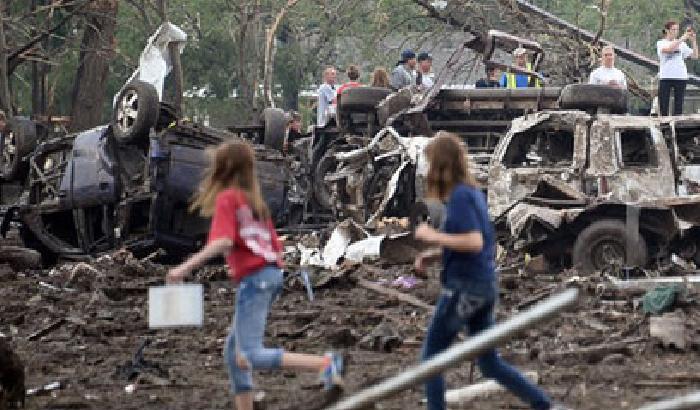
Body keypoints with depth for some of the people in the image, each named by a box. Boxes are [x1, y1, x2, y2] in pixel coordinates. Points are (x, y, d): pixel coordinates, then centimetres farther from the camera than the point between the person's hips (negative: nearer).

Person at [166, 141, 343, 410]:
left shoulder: (226, 198, -4)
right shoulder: (255, 201, 20)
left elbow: (223, 241, -20)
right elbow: (276, 248, 17)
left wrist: (186, 267, -19)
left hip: (253, 279, -9)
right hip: (271, 274, 9)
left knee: (251, 356, -15)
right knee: (234, 352, 15)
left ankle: (324, 364, -26)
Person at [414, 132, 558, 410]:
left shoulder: (460, 196, -16)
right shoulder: (474, 192, 12)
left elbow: (474, 242, -25)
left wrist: (433, 236, -17)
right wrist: (433, 254, 13)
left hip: (464, 288, -9)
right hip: (485, 285, 9)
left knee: (431, 357, 5)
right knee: (490, 363, 13)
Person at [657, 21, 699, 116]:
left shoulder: (682, 44, 10)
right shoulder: (661, 43, 2)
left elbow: (695, 56, 5)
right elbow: (668, 49, -20)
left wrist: (693, 41, -6)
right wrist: (682, 38, -22)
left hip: (680, 77, 2)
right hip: (665, 77, -2)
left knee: (678, 104, 2)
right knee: (663, 105, -1)